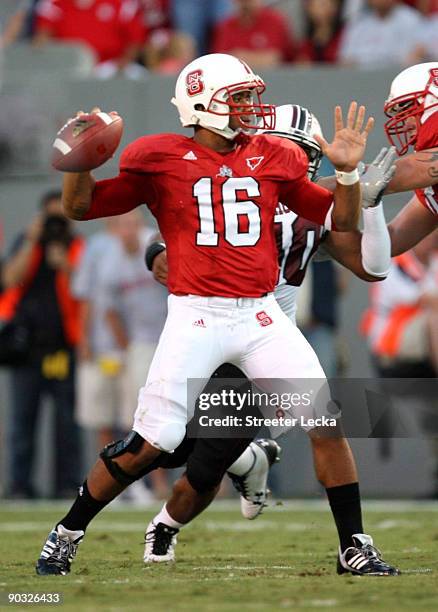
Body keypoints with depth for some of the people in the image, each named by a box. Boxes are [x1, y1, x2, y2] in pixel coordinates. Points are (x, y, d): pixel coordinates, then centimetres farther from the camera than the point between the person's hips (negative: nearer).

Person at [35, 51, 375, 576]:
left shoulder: (273, 159, 9)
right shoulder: (162, 160, 0)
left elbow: (339, 219, 15)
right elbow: (80, 207, 4)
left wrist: (347, 171, -2)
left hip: (261, 316, 3)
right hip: (195, 316, -3)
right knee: (149, 443, -7)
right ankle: (67, 533, 12)